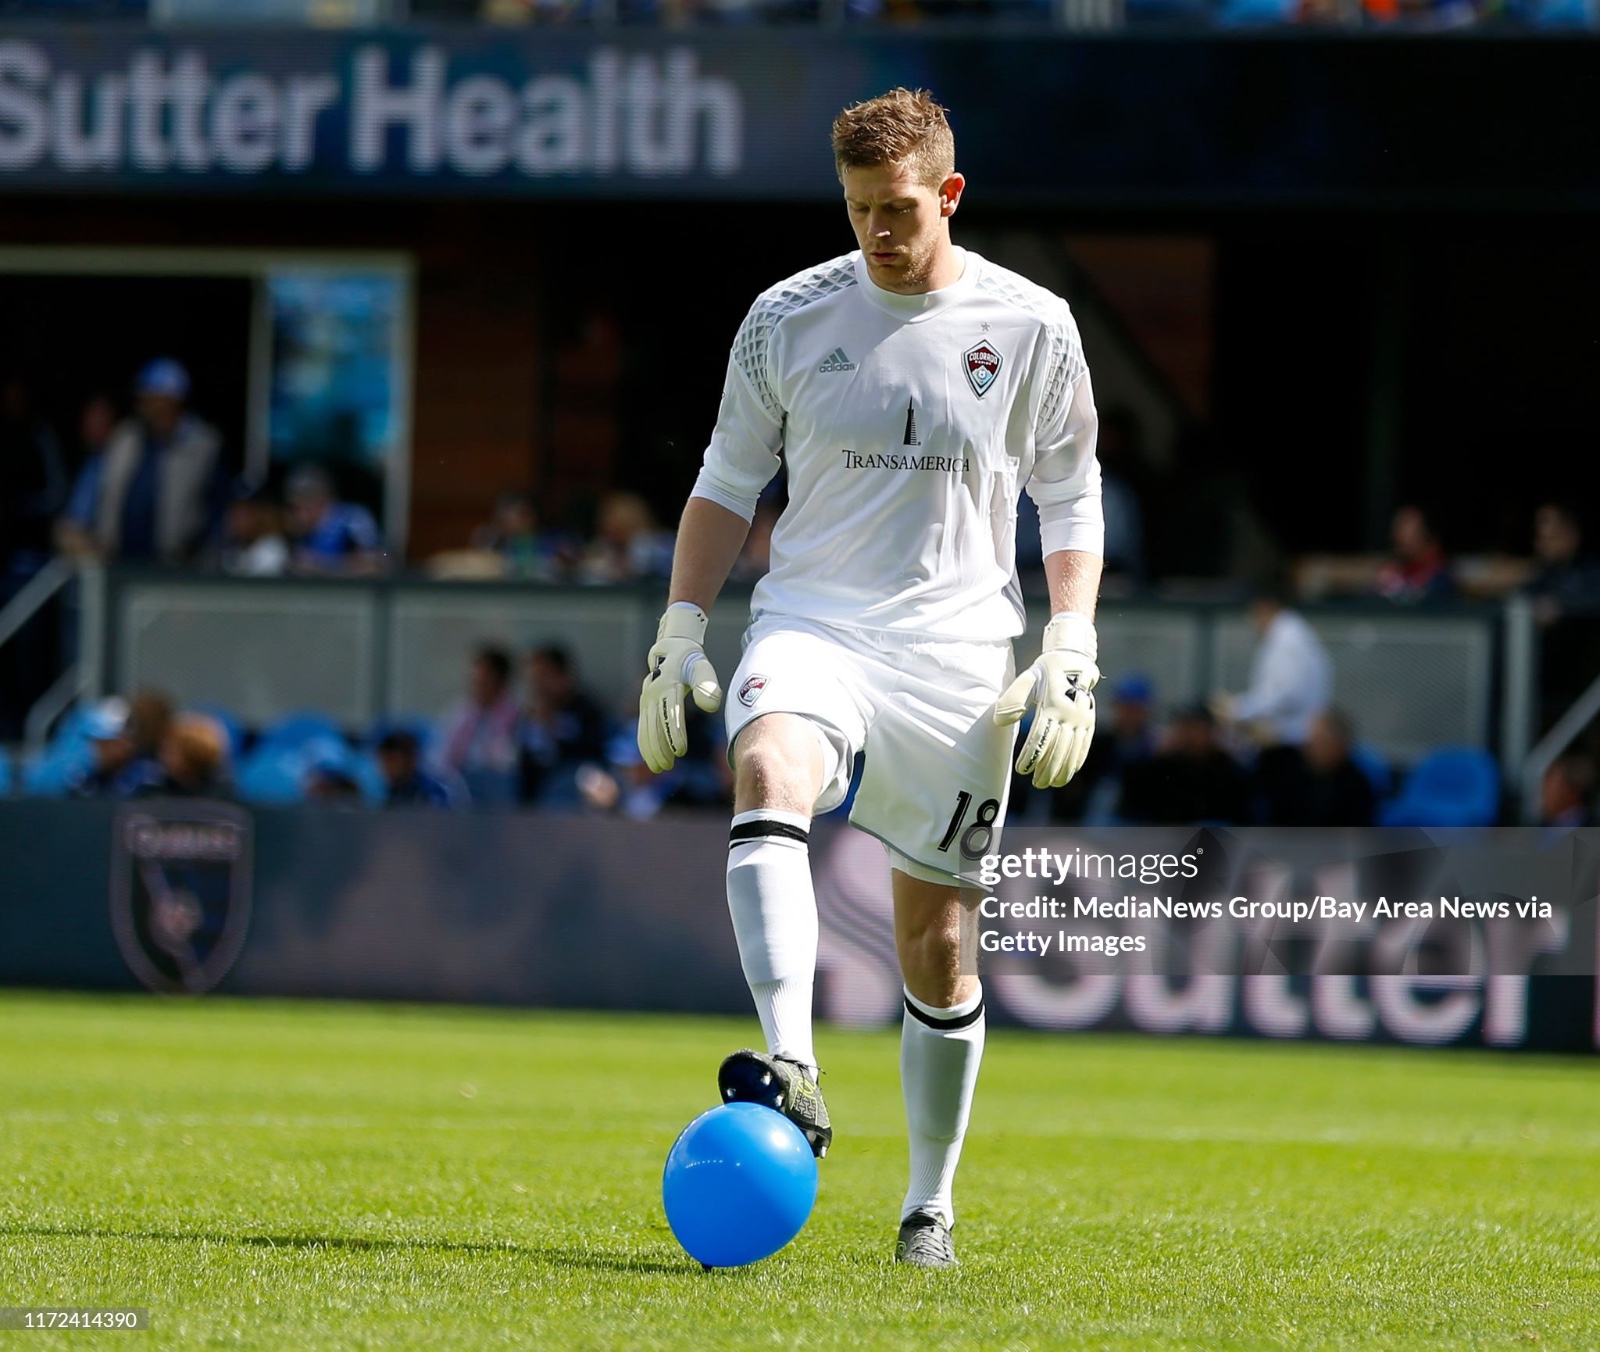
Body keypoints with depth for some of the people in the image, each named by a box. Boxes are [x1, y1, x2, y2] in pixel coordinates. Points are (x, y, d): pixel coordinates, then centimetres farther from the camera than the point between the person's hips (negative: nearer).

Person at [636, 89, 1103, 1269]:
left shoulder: (1030, 327, 2)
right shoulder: (789, 318, 4)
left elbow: (1071, 503, 8)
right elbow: (729, 479, 13)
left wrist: (1071, 659, -3)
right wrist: (681, 634, 5)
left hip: (957, 657, 0)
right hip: (813, 625, 0)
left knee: (939, 944, 4)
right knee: (770, 772, -34)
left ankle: (930, 1204, 21)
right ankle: (791, 1069, -49)